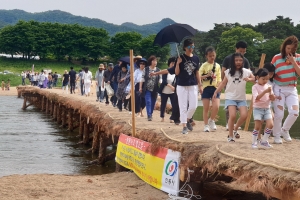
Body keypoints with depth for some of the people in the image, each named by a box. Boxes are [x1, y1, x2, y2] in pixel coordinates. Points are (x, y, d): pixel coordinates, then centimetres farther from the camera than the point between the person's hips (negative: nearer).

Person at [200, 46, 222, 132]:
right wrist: (207, 75, -22)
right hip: (206, 88, -2)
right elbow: (199, 77, -7)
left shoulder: (217, 66, 10)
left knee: (216, 107, -11)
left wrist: (219, 84, -8)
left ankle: (211, 120, 15)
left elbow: (219, 78, 11)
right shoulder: (204, 65, -1)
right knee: (206, 108, 1)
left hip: (215, 88, 2)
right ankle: (206, 125, 13)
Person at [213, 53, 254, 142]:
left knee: (244, 115, -13)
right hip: (230, 98, -1)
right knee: (232, 115, -17)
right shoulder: (228, 72, 2)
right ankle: (230, 136, 0)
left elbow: (254, 78, -1)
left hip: (241, 98, 1)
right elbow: (223, 83, 7)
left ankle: (235, 129, 17)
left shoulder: (246, 72, 0)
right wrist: (216, 92, -1)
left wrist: (249, 79, -21)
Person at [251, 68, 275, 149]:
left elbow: (273, 99, 5)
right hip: (258, 109, -4)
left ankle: (264, 141, 5)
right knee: (257, 126, -11)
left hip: (267, 108, 5)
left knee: (270, 124, -10)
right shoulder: (255, 87, -8)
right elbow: (256, 98, -22)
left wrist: (270, 93, -16)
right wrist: (265, 91, -31)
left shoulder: (268, 86, 7)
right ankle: (254, 142, 6)